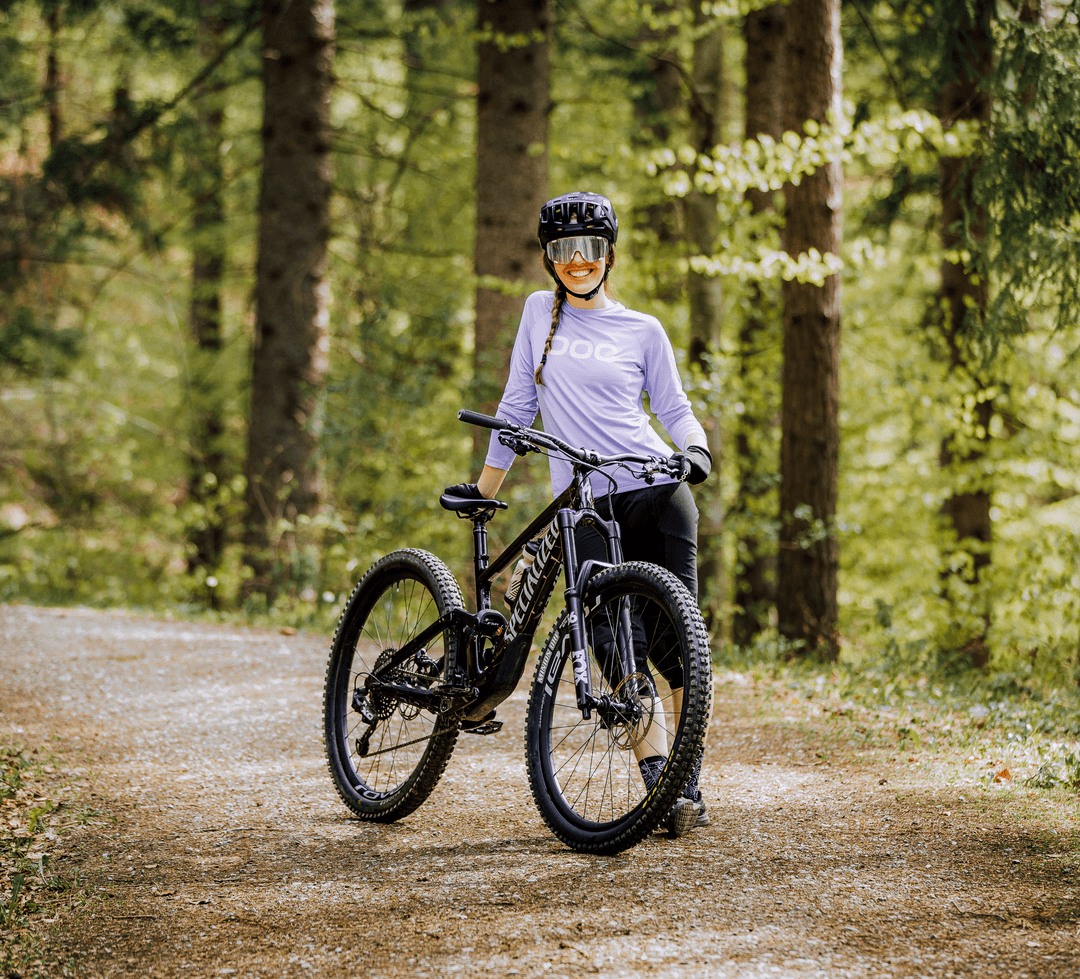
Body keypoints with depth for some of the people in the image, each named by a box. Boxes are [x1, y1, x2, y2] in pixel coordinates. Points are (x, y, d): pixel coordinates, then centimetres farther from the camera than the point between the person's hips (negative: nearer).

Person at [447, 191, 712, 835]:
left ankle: (689, 782, 1)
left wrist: (696, 448, -11)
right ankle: (654, 768, -15)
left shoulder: (643, 331, 8)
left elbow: (674, 409, 11)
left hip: (658, 493, -1)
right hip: (585, 508, 1)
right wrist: (485, 487, 19)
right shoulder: (540, 312, 14)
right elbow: (518, 406, 19)